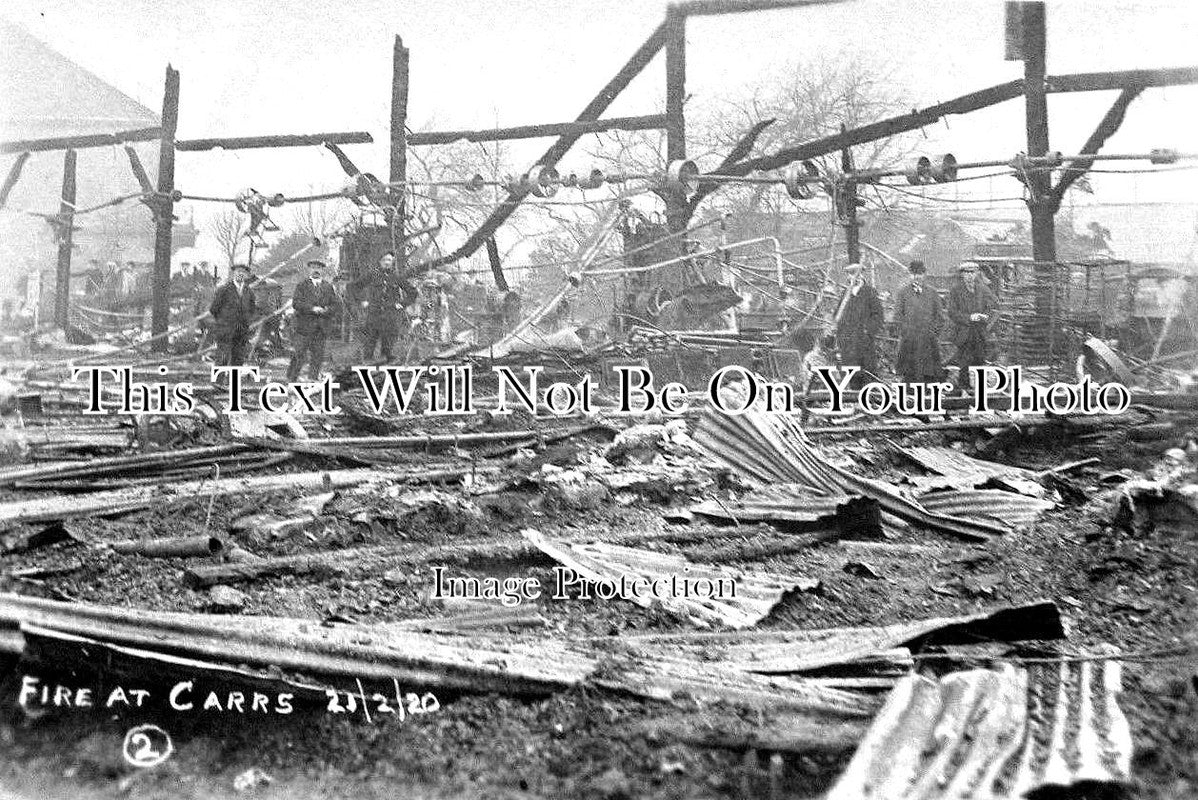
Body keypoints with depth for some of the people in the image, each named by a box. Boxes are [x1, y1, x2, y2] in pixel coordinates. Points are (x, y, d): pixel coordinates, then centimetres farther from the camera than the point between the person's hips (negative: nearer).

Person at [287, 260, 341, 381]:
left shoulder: (329, 286, 16)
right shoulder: (302, 285, 6)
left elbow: (337, 303, 8)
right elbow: (295, 303, -6)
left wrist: (325, 310, -11)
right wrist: (312, 308, -18)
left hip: (322, 327, 3)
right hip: (305, 325, -3)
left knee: (318, 354, 4)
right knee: (300, 354, -4)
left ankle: (315, 378, 12)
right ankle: (291, 379, 4)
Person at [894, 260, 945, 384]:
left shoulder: (932, 293, 13)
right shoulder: (903, 293, 7)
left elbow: (940, 316, 11)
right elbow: (897, 316, 3)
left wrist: (933, 331, -2)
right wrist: (905, 332, -7)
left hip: (929, 342, 2)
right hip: (908, 341, -2)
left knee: (930, 376, 0)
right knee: (909, 374, -2)